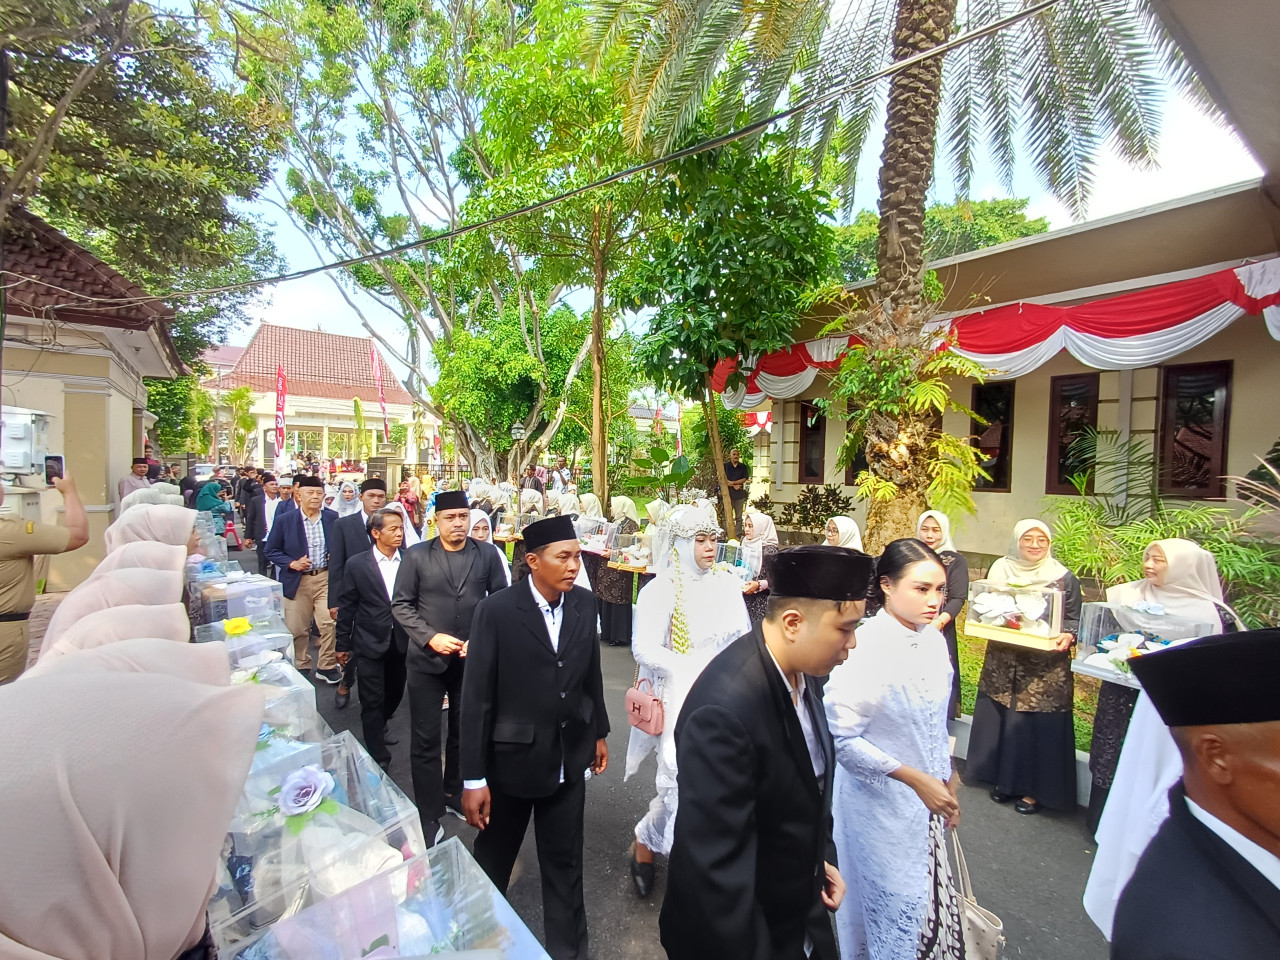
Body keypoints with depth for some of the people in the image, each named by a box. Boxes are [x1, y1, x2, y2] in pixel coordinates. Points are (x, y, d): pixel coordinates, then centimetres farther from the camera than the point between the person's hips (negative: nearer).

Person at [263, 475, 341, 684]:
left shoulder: (332, 518, 2)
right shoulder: (284, 520, -3)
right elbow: (272, 551, 2)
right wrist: (292, 563, -13)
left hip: (326, 578, 0)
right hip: (297, 581, 0)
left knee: (330, 623, -5)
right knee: (297, 629, 11)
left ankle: (327, 667, 11)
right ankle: (301, 666, 31)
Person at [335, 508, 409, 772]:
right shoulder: (356, 564, -8)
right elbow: (346, 607, -2)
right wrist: (343, 644, 2)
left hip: (401, 643, 2)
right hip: (370, 644, -2)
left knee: (395, 694, 19)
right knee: (372, 702, 5)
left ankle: (378, 728, 48)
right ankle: (379, 758, 21)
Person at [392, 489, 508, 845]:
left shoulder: (487, 555, -3)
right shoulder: (416, 556, -5)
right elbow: (401, 604, -3)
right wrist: (430, 637, -15)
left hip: (473, 659, 2)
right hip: (427, 659, -1)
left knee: (465, 733, 18)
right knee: (425, 740, 8)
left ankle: (455, 793, 42)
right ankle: (429, 815, 25)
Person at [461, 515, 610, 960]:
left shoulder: (583, 604, -7)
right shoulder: (496, 610, -21)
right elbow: (476, 697, -17)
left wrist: (599, 731, 13)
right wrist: (473, 779, -14)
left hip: (569, 761, 2)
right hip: (512, 760, -2)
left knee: (565, 864, 18)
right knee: (493, 861, 23)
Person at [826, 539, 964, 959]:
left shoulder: (934, 640, -3)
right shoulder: (865, 647, -26)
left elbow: (936, 725, 10)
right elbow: (842, 738, -24)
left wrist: (947, 781, 17)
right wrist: (915, 778, -21)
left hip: (925, 799, 7)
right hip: (880, 802, -6)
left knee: (930, 903, 21)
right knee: (897, 909, 11)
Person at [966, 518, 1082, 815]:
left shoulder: (1064, 578, 0)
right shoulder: (1000, 569, 5)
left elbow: (1074, 619, 2)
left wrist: (1068, 637, -17)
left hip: (1045, 665, -2)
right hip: (1003, 661, 2)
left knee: (1038, 724, 1)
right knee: (1001, 719, 8)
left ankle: (1034, 788, 17)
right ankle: (1004, 778, 25)